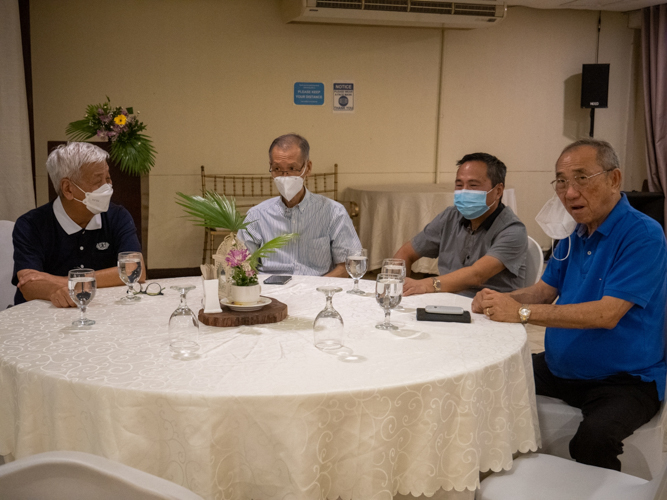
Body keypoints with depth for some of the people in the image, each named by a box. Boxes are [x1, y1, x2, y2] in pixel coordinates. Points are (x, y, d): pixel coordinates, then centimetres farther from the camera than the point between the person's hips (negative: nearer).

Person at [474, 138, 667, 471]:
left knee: (593, 438, -35)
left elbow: (607, 313, -25)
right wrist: (497, 301, -9)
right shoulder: (575, 236, 10)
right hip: (560, 368, 8)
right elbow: (544, 290, 13)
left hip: (625, 381, -7)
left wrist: (522, 312, -26)